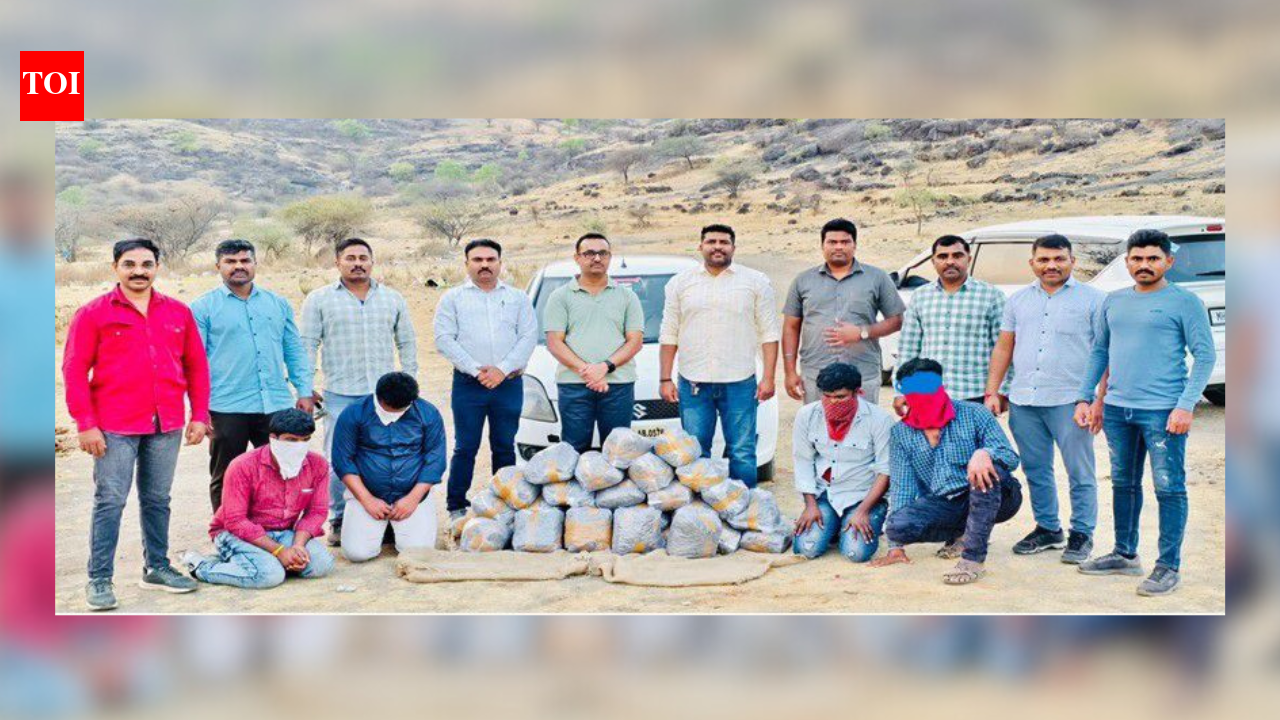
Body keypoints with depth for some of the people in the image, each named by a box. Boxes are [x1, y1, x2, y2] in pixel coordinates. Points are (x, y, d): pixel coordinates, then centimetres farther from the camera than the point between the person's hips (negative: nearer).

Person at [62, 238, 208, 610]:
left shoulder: (178, 313, 10)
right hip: (115, 427, -3)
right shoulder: (93, 313, 1)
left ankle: (157, 568, 24)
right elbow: (75, 370, -2)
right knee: (109, 502, -2)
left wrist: (200, 415, 6)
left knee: (157, 500, 12)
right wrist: (85, 424, -8)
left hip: (167, 426, 3)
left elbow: (197, 366, 12)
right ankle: (99, 579, 7)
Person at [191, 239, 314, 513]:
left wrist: (305, 392, 6)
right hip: (227, 408, -3)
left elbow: (294, 352, 15)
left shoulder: (278, 304, 13)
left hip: (276, 406, 3)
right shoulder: (203, 308, 2)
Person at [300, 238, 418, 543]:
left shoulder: (393, 299, 13)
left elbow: (407, 342, 17)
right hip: (340, 395, -2)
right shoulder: (319, 299, 6)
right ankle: (338, 521, 11)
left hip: (385, 394, 2)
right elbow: (307, 345, 3)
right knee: (338, 460, -1)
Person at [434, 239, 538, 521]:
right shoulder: (452, 299, 7)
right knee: (465, 448, 0)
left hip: (509, 384, 2)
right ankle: (457, 506, 7)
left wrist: (502, 369, -11)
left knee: (505, 447, 7)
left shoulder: (518, 299, 12)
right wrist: (477, 370, -13)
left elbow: (529, 337, 2)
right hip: (468, 385, -2)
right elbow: (444, 339, -3)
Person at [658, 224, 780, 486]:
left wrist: (769, 377, -4)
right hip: (693, 384, 1)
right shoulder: (680, 283, 10)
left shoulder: (756, 282, 6)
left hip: (740, 383, -1)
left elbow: (768, 334, 4)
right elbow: (669, 336, 10)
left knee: (742, 453, 0)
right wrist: (665, 379, 3)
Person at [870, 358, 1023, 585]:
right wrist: (896, 545, -4)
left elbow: (1011, 457, -12)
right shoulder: (901, 434, 4)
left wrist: (984, 453, -37)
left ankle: (973, 559, -32)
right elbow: (901, 487, 2)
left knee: (989, 467, -35)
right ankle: (961, 534, 5)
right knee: (898, 525, -26)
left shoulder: (974, 415, -6)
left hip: (990, 499, -3)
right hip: (941, 505, 3)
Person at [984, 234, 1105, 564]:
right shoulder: (1018, 300, 15)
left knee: (1080, 474, 1)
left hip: (1070, 401, -4)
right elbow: (1003, 348, 16)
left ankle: (1082, 534, 13)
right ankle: (1047, 528, 25)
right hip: (1023, 401, 5)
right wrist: (992, 391, 9)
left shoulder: (1092, 299, 2)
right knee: (1036, 472, 12)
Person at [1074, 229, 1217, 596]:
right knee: (1123, 484, 15)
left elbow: (1205, 356, -7)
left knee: (1169, 488, -2)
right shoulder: (1114, 301, 13)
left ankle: (1169, 566, 6)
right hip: (1117, 408, 6)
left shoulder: (1184, 302, -4)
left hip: (1163, 411, -6)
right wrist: (1084, 397, 12)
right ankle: (1125, 554, 27)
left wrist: (1186, 405, -16)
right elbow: (1099, 351, 19)